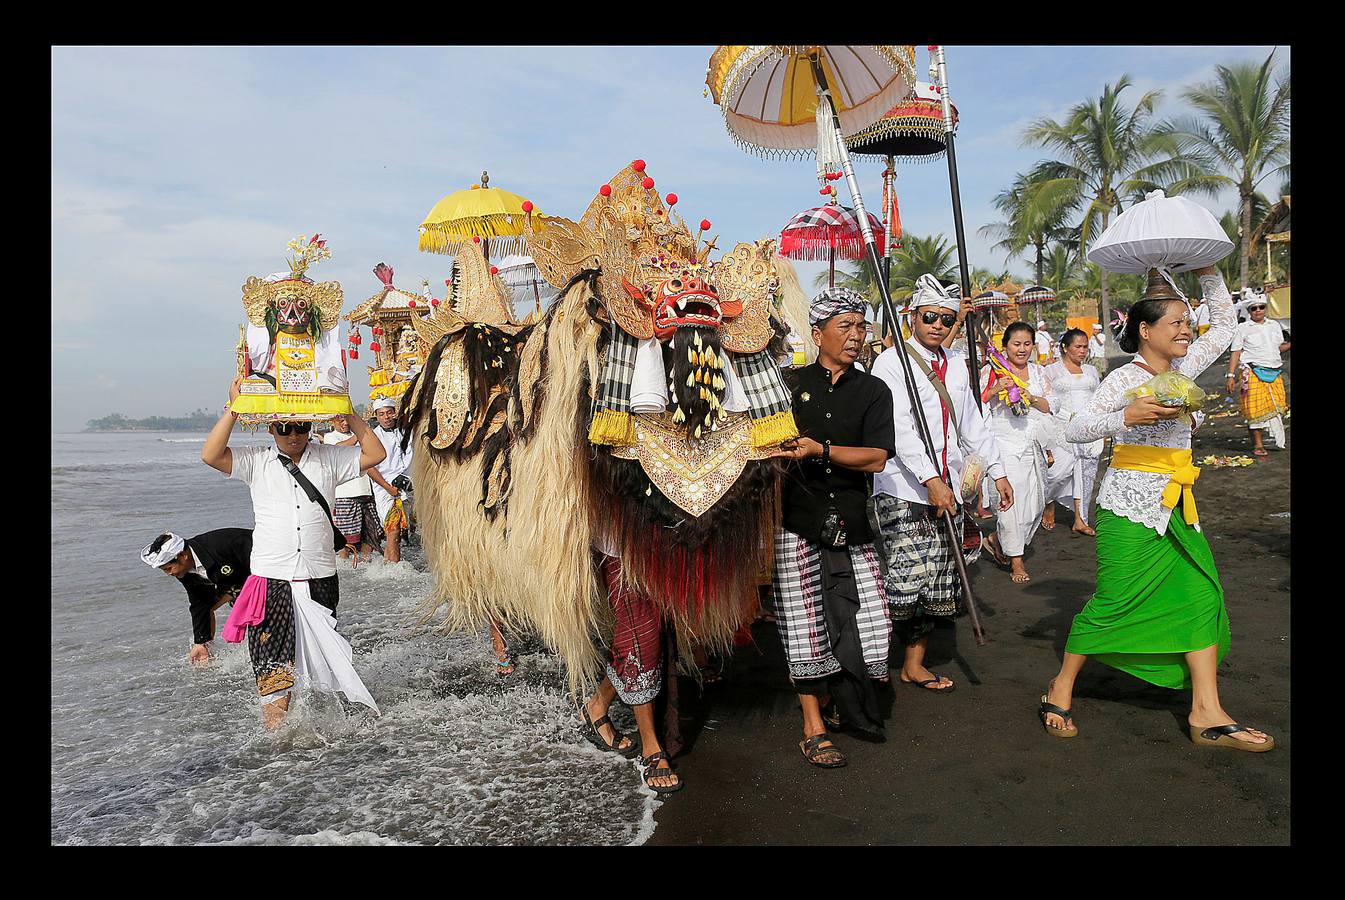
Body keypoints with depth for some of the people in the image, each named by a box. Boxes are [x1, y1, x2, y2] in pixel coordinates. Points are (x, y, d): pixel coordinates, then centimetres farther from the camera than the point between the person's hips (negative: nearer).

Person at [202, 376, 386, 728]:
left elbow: (375, 453, -1)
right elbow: (211, 455, -9)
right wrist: (233, 408, -12)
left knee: (320, 661, 10)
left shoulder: (328, 458, 7)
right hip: (271, 580, -1)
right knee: (272, 670, -1)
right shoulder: (256, 462, 4)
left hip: (320, 578, 1)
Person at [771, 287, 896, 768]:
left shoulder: (873, 391, 7)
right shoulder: (791, 383, 7)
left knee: (858, 618, 0)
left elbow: (876, 457, -6)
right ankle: (813, 728, 12)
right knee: (806, 622, 1)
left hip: (850, 523, 1)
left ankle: (834, 697, 28)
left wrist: (819, 449, -17)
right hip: (799, 519, -1)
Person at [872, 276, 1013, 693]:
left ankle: (914, 665, 20)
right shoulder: (892, 362, -6)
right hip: (903, 490, -7)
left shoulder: (956, 364, 16)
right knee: (907, 578, -14)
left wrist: (997, 471, 21)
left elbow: (972, 423, 24)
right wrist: (930, 479, -24)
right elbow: (900, 428, -17)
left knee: (936, 583, 8)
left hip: (947, 489, 7)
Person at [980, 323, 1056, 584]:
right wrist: (996, 390, -18)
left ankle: (997, 539, 26)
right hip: (1003, 442, -5)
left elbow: (1050, 407, 10)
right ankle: (1016, 561, -1)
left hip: (1032, 445, 5)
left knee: (1034, 501, 4)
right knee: (1011, 499, -10)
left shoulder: (1038, 372, 15)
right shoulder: (991, 370, 1)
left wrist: (1031, 397, -8)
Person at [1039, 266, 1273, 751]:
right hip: (1131, 505, -8)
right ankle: (1061, 688, 11)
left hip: (1177, 506, 8)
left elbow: (1224, 327, 24)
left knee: (1202, 595, 2)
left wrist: (1210, 274, 15)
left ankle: (1207, 713, 7)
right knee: (1114, 601, -6)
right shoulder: (1126, 378, -10)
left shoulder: (1184, 369, 12)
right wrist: (1127, 417, -31)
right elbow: (1074, 430, -17)